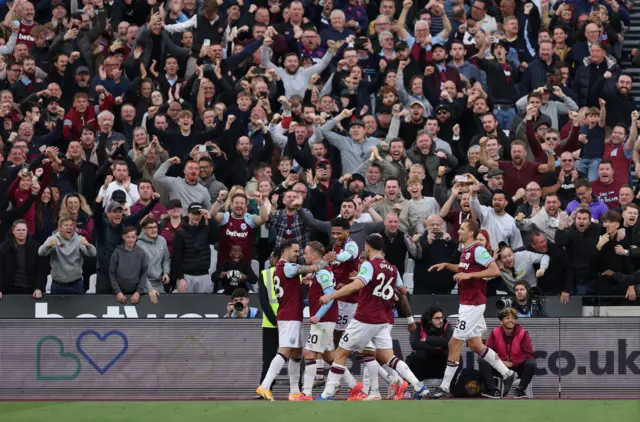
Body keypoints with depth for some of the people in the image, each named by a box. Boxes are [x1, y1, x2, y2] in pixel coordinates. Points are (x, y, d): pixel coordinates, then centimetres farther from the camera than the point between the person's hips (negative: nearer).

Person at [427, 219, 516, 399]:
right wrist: (446, 265, 18)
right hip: (467, 303, 10)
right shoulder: (466, 251, 13)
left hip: (473, 305, -10)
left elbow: (495, 270, -24)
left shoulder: (478, 250, -16)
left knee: (454, 344, -6)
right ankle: (507, 373, 21)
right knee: (476, 345, 13)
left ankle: (444, 387, -1)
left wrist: (469, 275, -25)